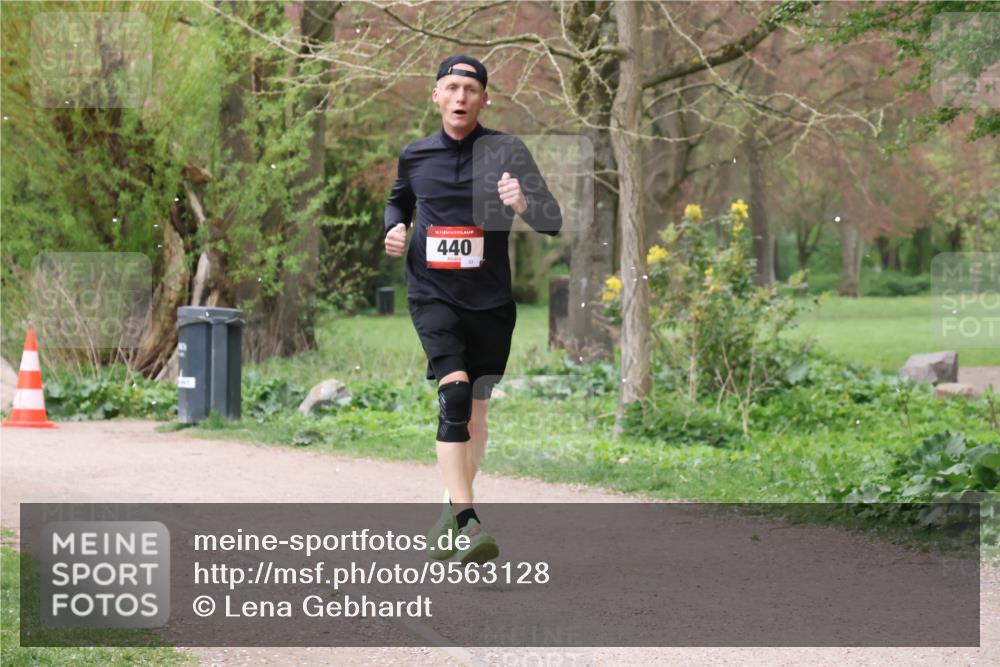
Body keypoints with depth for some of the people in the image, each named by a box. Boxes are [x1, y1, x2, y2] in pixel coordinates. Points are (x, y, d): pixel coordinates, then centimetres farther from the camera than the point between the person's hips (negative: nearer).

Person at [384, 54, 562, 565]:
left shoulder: (506, 151, -3)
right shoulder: (415, 156, 5)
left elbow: (552, 222, -7)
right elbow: (398, 201, 26)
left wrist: (525, 204, -29)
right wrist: (395, 228, 4)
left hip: (490, 299, 1)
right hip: (432, 293, -1)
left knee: (475, 410, 12)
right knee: (454, 390, -22)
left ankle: (454, 509, 34)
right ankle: (465, 522, -31)